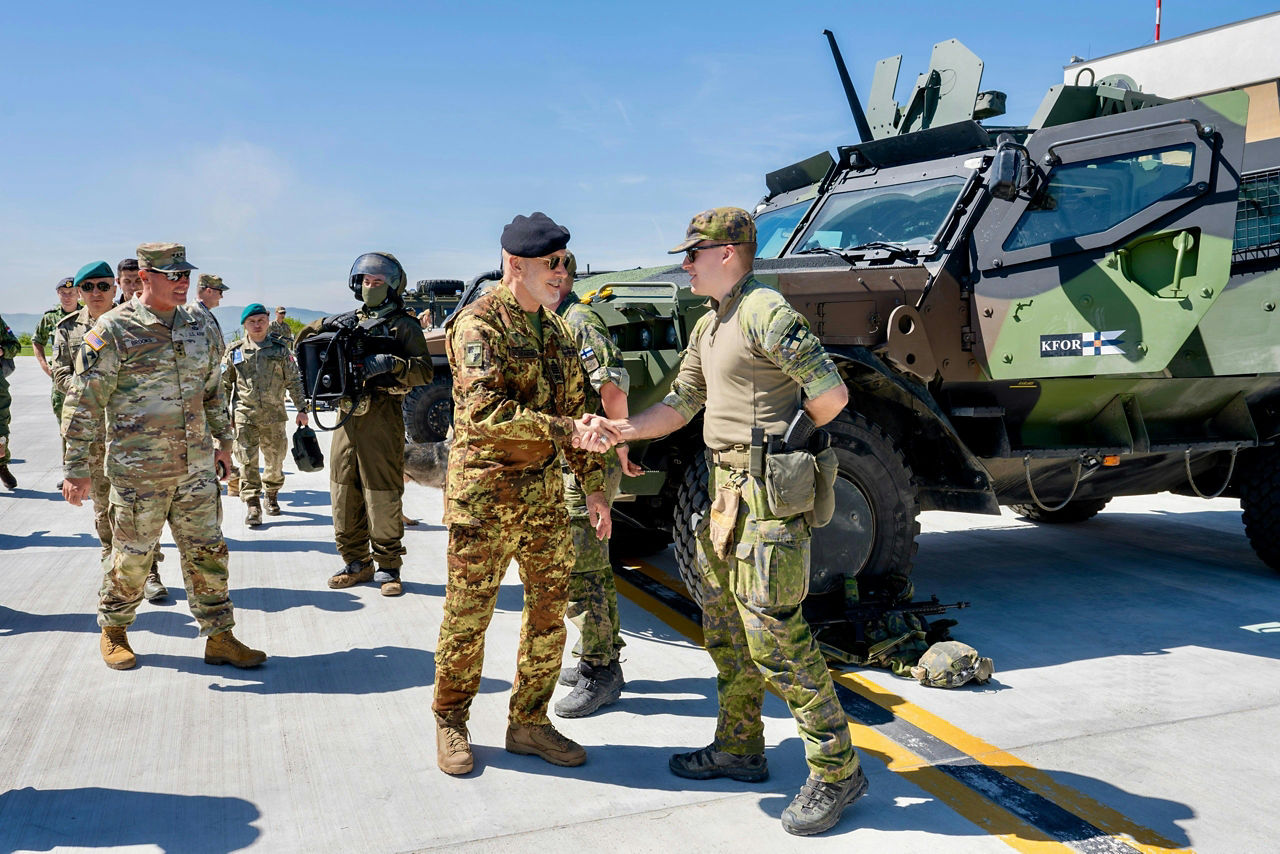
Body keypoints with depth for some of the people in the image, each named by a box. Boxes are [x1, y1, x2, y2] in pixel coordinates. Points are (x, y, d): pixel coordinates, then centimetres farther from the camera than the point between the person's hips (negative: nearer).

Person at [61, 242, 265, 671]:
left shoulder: (199, 325, 8)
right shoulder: (113, 330, -10)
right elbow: (83, 402, -8)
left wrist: (223, 440, 20)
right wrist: (76, 467, -9)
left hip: (196, 466, 5)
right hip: (138, 470, -5)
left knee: (207, 552, 8)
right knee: (132, 555, 7)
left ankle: (220, 637, 17)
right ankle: (113, 632, 30)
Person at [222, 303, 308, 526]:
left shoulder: (280, 349, 6)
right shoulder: (235, 351, 6)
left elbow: (294, 381, 8)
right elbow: (224, 384, 11)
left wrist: (301, 409, 2)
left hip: (274, 414, 1)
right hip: (245, 414, -1)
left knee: (275, 459, 8)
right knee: (248, 461, -6)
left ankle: (272, 495, 30)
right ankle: (252, 505, -4)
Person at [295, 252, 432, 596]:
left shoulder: (404, 326, 3)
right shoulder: (349, 323, 19)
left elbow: (424, 371, -8)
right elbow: (304, 344, 21)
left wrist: (391, 363, -24)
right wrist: (322, 327, 3)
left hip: (382, 417, -5)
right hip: (347, 415, 6)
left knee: (383, 495, -4)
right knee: (345, 492, 8)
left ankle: (388, 566, 7)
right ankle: (357, 562, 20)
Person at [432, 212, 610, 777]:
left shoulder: (553, 327, 12)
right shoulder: (478, 325, -13)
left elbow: (574, 407, 16)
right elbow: (485, 413, -27)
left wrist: (593, 485, 13)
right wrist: (565, 430, -30)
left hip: (545, 492, 7)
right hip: (484, 494, -7)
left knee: (550, 611, 10)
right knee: (468, 615, 5)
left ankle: (528, 724, 25)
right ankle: (451, 724, 24)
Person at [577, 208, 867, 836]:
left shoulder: (765, 312, -15)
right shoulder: (708, 326, 16)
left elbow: (831, 394, -18)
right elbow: (680, 406, 18)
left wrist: (778, 439, -3)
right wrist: (622, 429, 1)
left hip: (769, 494, -10)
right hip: (726, 489, 10)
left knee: (774, 637, -6)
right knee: (724, 627, 17)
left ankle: (836, 771, 8)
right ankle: (739, 750, 32)